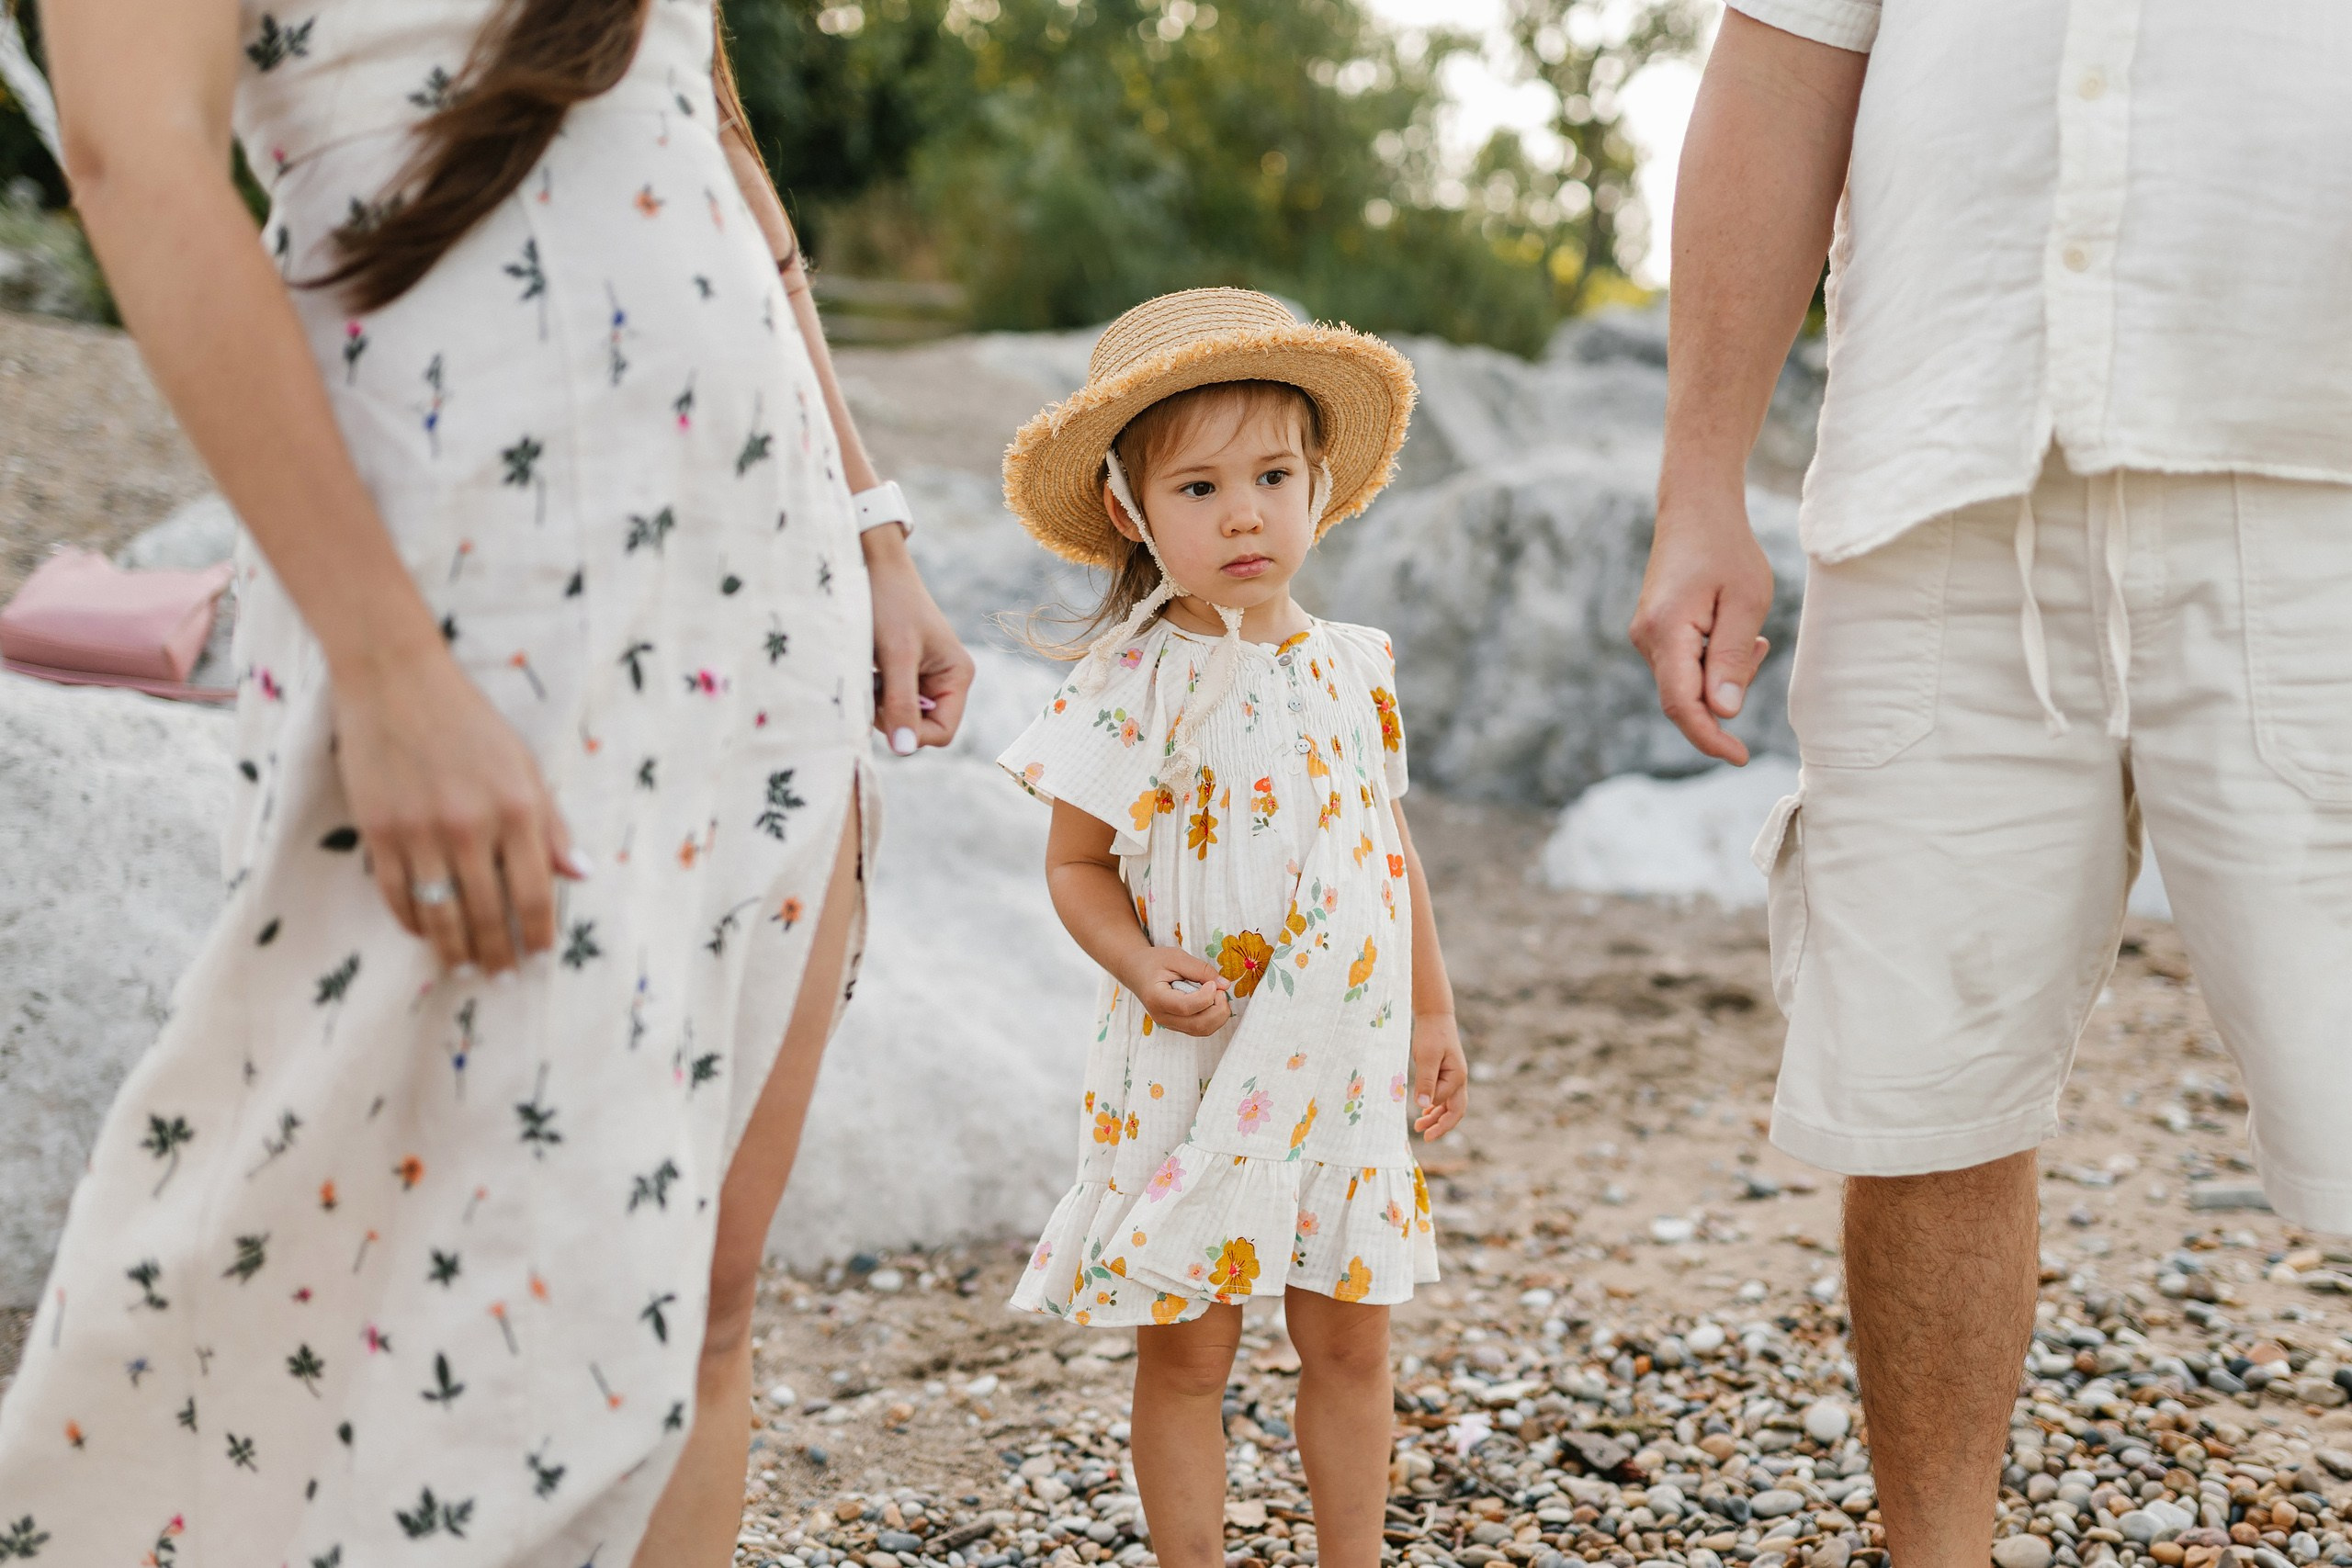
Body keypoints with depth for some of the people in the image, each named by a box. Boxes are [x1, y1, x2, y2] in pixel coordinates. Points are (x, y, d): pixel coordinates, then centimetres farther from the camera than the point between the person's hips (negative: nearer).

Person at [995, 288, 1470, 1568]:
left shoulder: (1354, 667, 5)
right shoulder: (1135, 681, -10)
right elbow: (1076, 864, -5)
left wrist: (1431, 1010, 17)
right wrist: (1143, 965, -22)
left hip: (1340, 1064, 4)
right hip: (1196, 1069, -4)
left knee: (1349, 1335, 12)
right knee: (1188, 1350, 6)